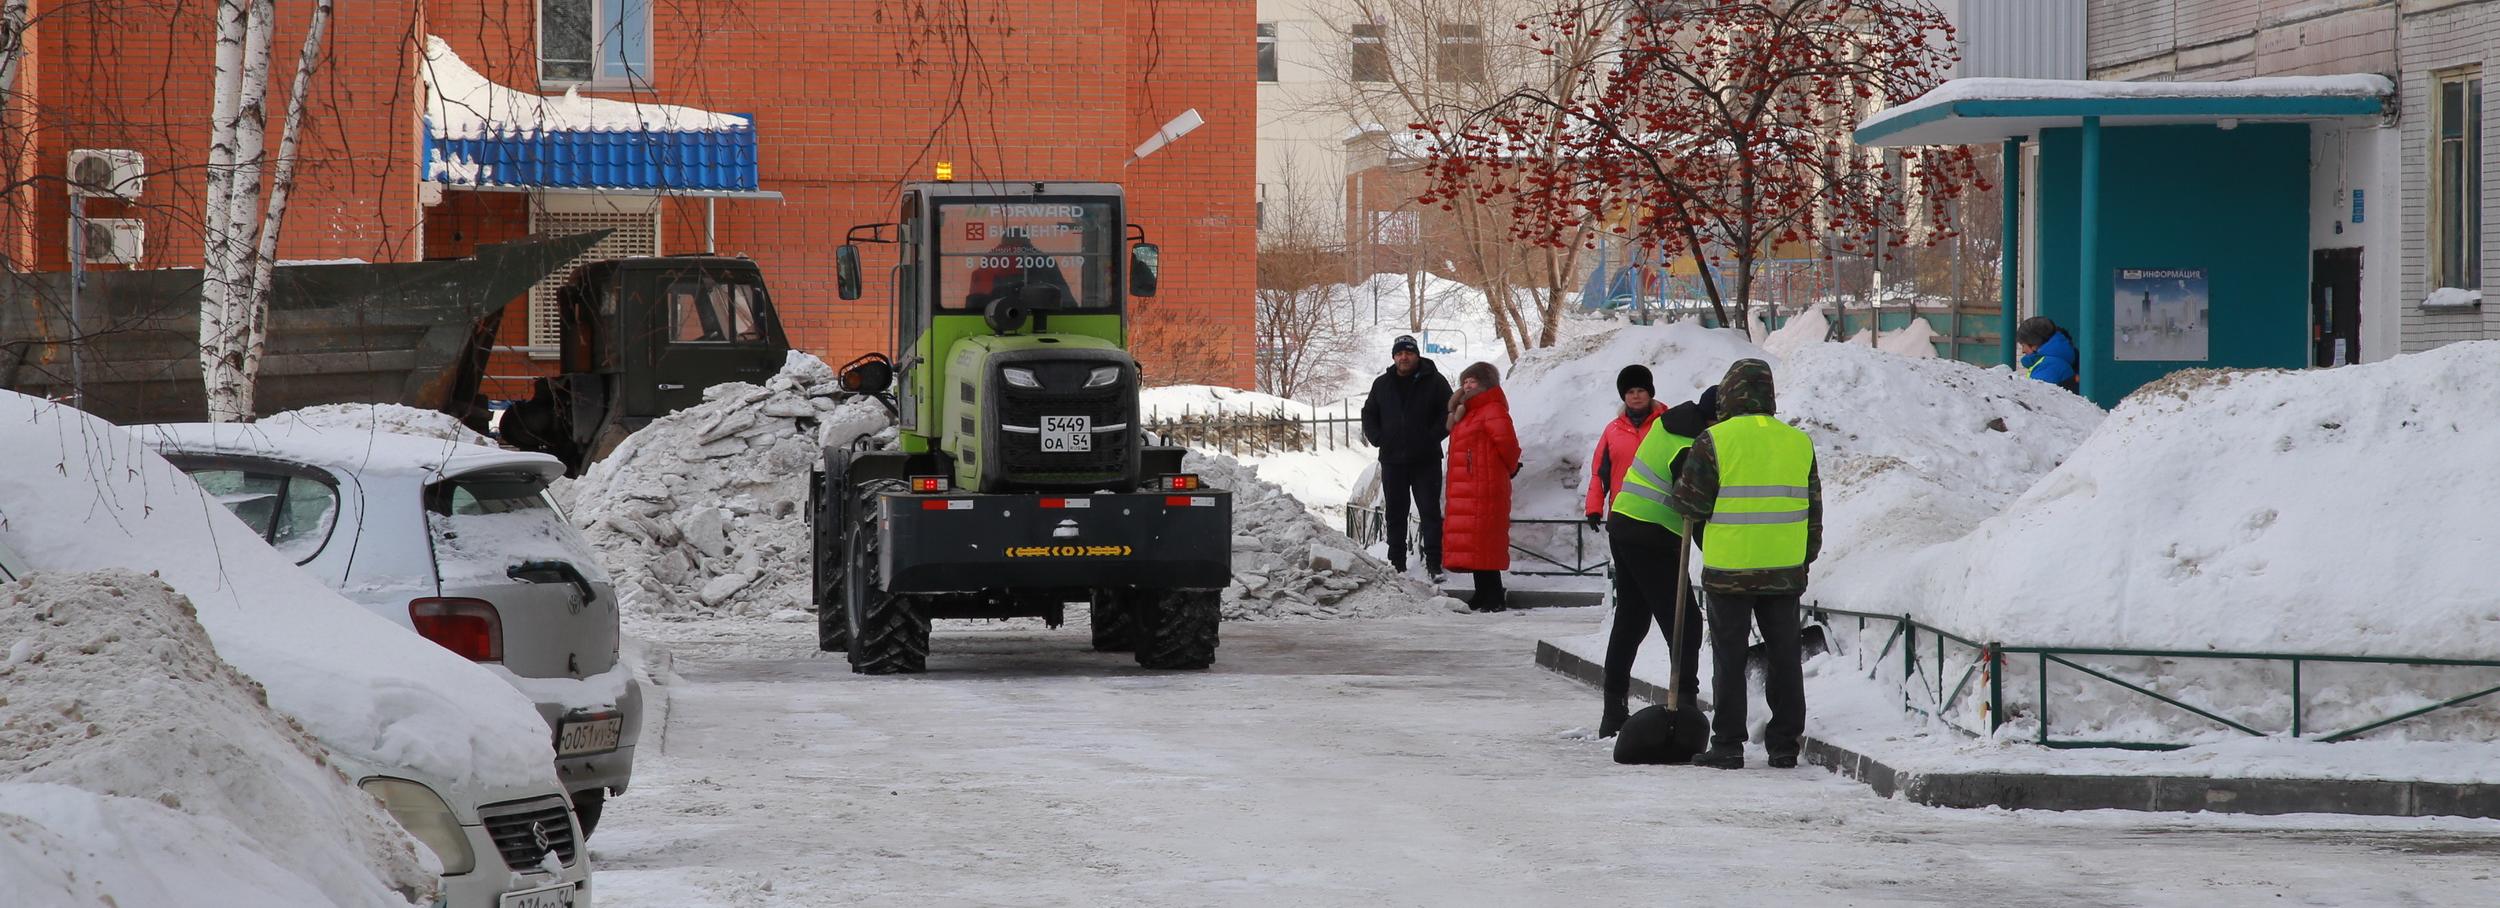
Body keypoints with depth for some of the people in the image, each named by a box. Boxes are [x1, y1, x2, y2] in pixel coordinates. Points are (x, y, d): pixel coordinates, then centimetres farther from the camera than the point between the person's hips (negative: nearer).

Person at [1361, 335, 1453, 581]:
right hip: (1392, 460, 3)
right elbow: (1369, 414, 19)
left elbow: (1450, 413, 0)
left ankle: (1433, 563, -5)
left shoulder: (1434, 382, 0)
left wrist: (1433, 436, -11)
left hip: (1426, 461, -3)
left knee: (1430, 512, -5)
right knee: (1396, 514, 8)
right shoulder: (1382, 385, 10)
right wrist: (1378, 439, 3)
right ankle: (1396, 563, 14)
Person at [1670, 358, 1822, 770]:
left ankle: (1728, 744, 3)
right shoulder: (1799, 443, 6)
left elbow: (1690, 504, -8)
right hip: (1785, 570, 4)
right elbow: (1813, 509, 11)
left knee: (1729, 659, 4)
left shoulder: (1714, 441, -9)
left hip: (1729, 571, -4)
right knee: (1785, 657, 10)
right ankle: (1785, 745, 12)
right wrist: (1805, 559, 22)